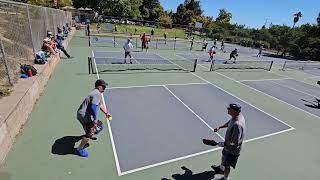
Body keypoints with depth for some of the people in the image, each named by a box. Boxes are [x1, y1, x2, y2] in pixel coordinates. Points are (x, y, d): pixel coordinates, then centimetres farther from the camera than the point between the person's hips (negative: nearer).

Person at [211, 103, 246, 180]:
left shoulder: (237, 124, -41)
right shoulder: (237, 116, -13)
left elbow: (235, 142, -34)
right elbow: (229, 123, 10)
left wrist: (224, 144, -22)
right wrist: (219, 127, 5)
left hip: (232, 149, -9)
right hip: (228, 144, 9)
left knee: (227, 165, 15)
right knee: (224, 156, 33)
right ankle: (221, 168, 60)